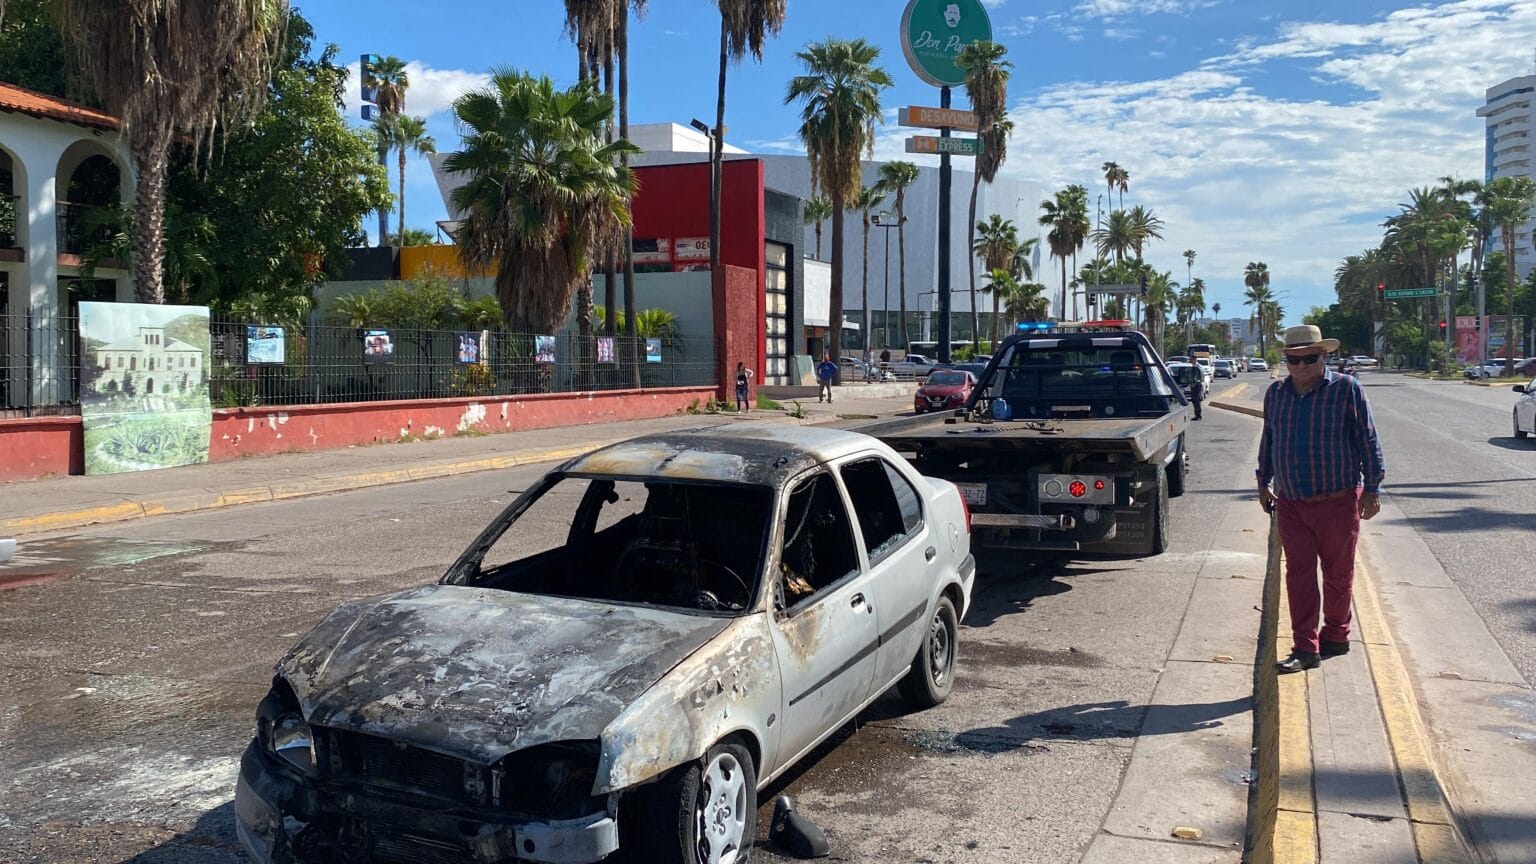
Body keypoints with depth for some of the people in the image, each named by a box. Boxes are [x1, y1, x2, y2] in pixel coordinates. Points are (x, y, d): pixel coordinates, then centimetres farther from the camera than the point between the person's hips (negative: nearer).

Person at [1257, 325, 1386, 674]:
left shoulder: (1347, 389, -6)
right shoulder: (1276, 393, 7)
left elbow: (1368, 441, -3)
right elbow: (1268, 440, 19)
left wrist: (1372, 488, -5)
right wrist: (1263, 482, 20)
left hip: (1338, 502, -3)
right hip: (1290, 504, 3)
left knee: (1337, 574, 10)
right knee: (1299, 575, 0)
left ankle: (1335, 637, 27)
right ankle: (1304, 648, 3)